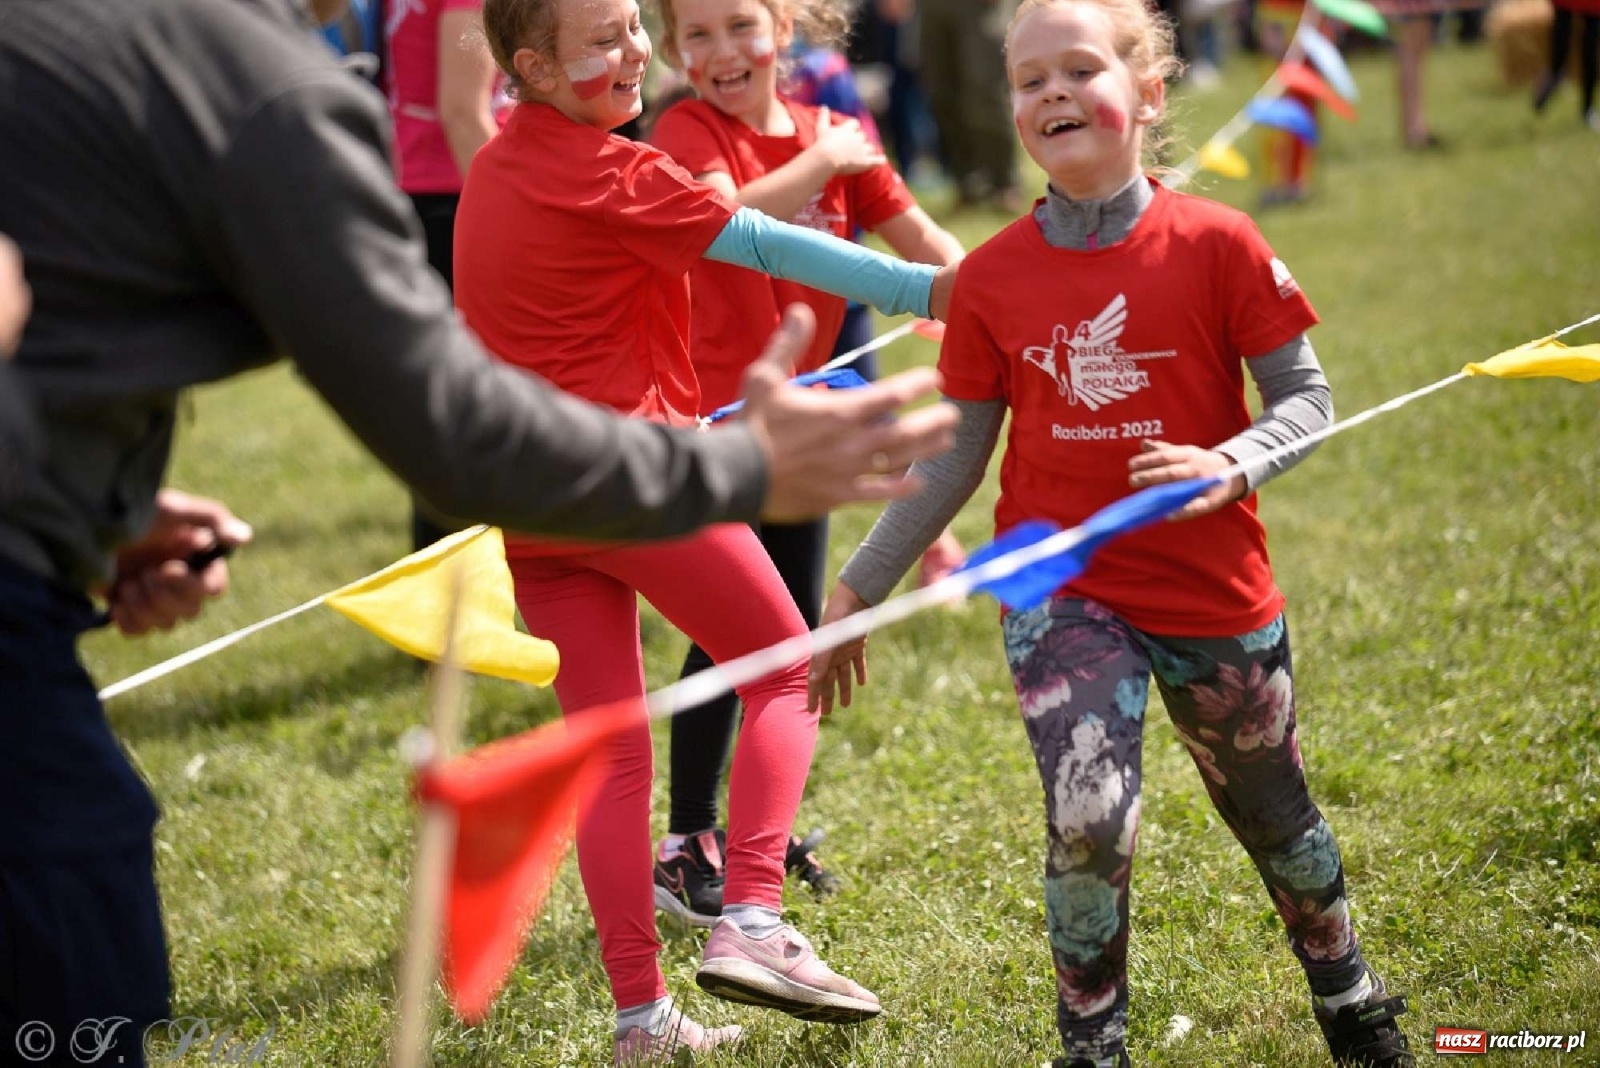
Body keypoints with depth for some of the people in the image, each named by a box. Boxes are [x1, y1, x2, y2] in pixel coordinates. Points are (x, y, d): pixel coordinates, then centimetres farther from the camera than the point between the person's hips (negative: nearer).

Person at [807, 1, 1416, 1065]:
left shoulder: (1216, 244, -10)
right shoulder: (993, 277, -4)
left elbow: (1305, 397, -3)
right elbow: (954, 458, 5)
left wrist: (1229, 466, -23)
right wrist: (858, 589, 6)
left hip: (1216, 590, 0)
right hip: (1062, 592, 0)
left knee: (1274, 819, 16)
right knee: (1090, 822, -19)